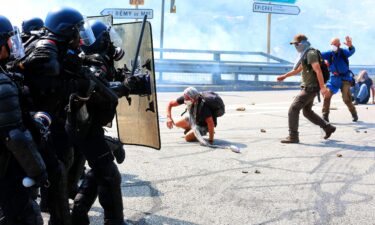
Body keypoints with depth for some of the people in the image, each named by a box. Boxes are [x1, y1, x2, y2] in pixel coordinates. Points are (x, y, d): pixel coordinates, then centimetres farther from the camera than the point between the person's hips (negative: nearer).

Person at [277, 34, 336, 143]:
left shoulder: (311, 53, -15)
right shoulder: (305, 54, 17)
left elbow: (318, 70, -24)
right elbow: (298, 70, 31)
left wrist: (322, 87, -30)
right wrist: (284, 76, 31)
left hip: (310, 88, -10)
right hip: (308, 87, 10)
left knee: (293, 109, -11)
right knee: (307, 112, 19)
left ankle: (293, 136, -9)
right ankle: (328, 128, 27)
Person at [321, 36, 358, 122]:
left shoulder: (344, 52, -13)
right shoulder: (329, 54, -5)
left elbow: (351, 51, -34)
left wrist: (350, 46, -59)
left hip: (344, 78, -3)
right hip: (334, 78, 3)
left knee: (346, 98, -8)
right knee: (327, 95, -10)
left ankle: (354, 114, 18)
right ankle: (325, 116, 0)